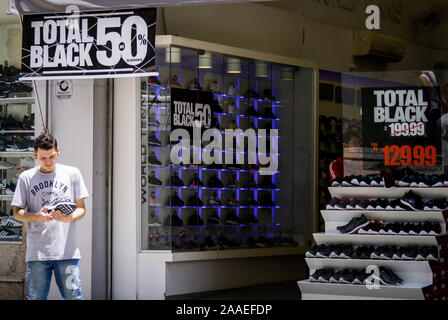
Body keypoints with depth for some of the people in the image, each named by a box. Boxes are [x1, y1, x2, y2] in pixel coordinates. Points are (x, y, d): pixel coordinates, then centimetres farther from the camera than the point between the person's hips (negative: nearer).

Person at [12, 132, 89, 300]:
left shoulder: (72, 173, 9)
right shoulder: (26, 178, 8)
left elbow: (81, 209, 10)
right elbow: (17, 213, 7)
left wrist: (69, 218, -14)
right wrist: (38, 217, -14)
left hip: (67, 250, 0)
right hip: (37, 253, 0)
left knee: (73, 295, -4)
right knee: (36, 297, 2)